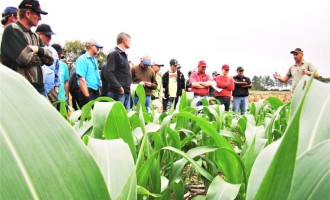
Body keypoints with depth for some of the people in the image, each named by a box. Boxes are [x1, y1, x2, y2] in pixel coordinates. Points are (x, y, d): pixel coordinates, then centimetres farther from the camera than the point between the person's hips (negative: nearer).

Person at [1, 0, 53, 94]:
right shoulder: (12, 30, -5)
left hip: (39, 88, 8)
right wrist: (41, 58, 2)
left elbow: (50, 59, 8)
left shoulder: (35, 36, 18)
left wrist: (38, 49, -10)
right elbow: (26, 58, -17)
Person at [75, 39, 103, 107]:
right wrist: (87, 97, -20)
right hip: (87, 92, -8)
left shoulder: (95, 60, 16)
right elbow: (81, 79, -16)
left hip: (96, 92, 8)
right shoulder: (82, 59, -8)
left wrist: (99, 91, 15)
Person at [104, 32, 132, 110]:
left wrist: (128, 86, 13)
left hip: (127, 92, 9)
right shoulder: (114, 54, -9)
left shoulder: (124, 54, 18)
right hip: (118, 92, -9)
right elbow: (108, 73, -19)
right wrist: (119, 87, -20)